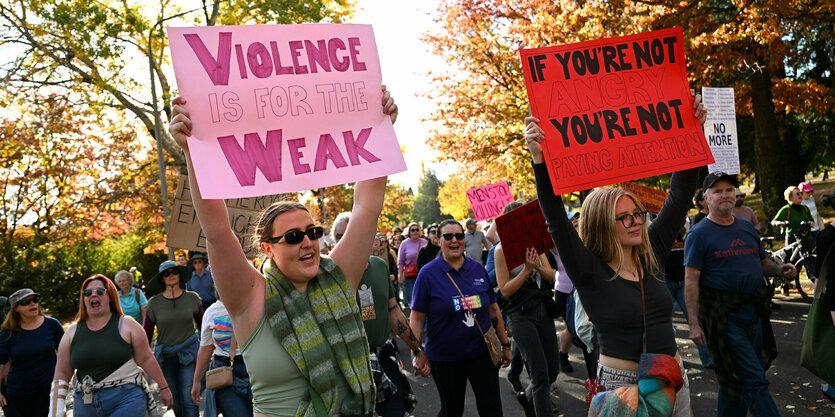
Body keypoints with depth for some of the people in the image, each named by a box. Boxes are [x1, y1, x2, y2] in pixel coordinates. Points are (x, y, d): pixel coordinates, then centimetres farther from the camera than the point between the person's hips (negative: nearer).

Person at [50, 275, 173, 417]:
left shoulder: (127, 325, -1)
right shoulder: (72, 332, 8)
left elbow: (146, 359, 1)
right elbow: (62, 373, 9)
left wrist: (164, 388, 4)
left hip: (126, 400, -3)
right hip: (86, 404, 4)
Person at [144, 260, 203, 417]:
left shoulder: (192, 298, -1)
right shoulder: (154, 303, -3)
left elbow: (202, 324, 11)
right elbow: (147, 334, 3)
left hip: (189, 352, -1)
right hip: (166, 356, 1)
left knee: (188, 398, -8)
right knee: (175, 400, 10)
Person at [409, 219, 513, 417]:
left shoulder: (478, 269, 4)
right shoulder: (428, 273, -6)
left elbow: (493, 310, 10)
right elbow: (417, 317, -7)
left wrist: (505, 344, 11)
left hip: (482, 352, 3)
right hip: (444, 357, -2)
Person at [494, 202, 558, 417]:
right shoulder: (501, 249, -7)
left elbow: (552, 278, 3)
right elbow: (505, 290, -11)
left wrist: (538, 265, -17)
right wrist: (527, 269, -20)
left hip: (544, 309, 6)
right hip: (521, 314, -6)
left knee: (553, 371, 13)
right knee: (541, 375, -7)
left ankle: (528, 396, 41)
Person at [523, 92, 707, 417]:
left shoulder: (651, 255, 0)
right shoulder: (589, 271, -13)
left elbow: (679, 198, 0)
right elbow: (556, 222, -25)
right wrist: (540, 161, -36)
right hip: (622, 384, -5)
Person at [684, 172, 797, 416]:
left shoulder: (747, 228, 13)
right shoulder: (699, 234, -7)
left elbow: (763, 261, 25)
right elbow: (691, 281, -11)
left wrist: (781, 270, 1)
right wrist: (694, 323, -18)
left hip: (754, 311, 7)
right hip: (724, 316, -7)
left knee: (736, 379, 16)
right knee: (755, 382, -8)